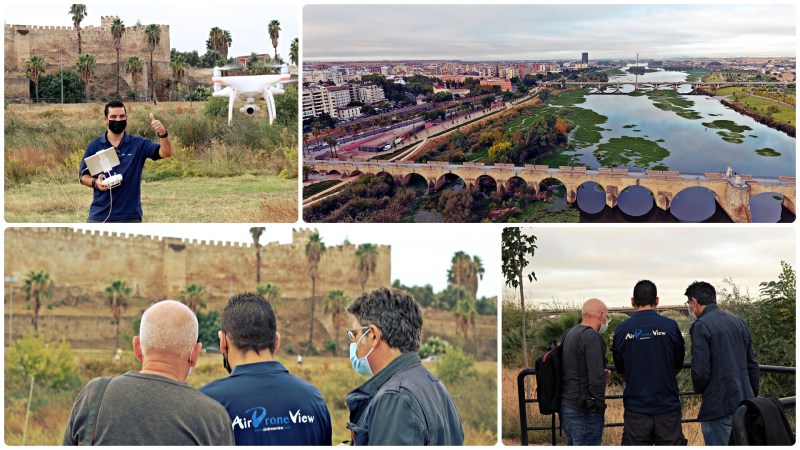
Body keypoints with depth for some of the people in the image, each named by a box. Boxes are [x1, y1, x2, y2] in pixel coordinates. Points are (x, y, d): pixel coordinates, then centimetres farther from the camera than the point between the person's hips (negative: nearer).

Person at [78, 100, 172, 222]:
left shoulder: (138, 144, 0)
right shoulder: (94, 147, 4)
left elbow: (166, 153, -11)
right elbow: (83, 175, 10)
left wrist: (163, 133, -31)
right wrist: (95, 183, -12)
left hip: (130, 217, -1)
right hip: (99, 216, 1)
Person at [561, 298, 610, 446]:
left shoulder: (569, 334, 12)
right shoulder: (593, 337, -15)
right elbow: (596, 378, -20)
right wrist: (600, 405, -11)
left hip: (566, 407, 9)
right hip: (584, 412, -9)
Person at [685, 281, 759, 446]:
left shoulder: (701, 326, -10)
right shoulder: (739, 322, 13)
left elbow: (700, 370, -15)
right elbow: (752, 365, 15)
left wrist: (699, 388, 5)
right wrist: (753, 395, 21)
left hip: (719, 405, -7)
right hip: (745, 401, 7)